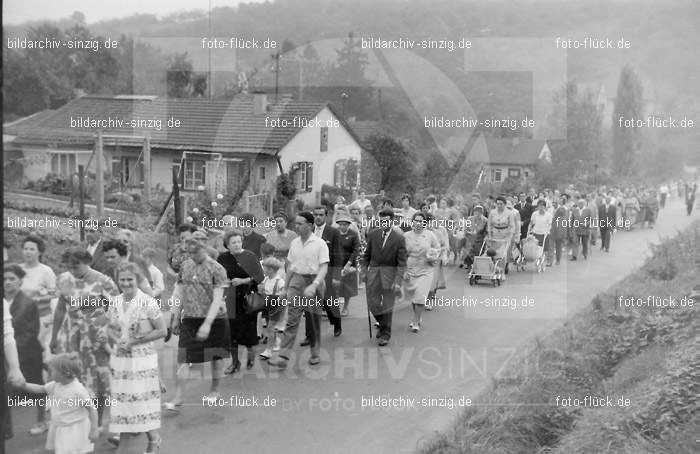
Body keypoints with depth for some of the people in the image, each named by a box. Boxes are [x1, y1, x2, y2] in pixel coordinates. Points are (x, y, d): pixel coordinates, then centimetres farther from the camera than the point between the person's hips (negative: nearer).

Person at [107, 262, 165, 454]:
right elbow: (112, 330, 16)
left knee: (143, 398, 0)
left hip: (143, 359, -4)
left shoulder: (148, 302, -11)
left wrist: (135, 341, -15)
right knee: (122, 400, 6)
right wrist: (118, 340, -7)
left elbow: (162, 331, -10)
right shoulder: (115, 303, 4)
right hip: (120, 359, 4)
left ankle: (153, 438, 22)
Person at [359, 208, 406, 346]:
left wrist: (398, 281, -15)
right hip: (373, 272, 3)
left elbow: (401, 263, -8)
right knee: (373, 303, 2)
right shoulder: (372, 235, 2)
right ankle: (382, 324, 30)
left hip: (389, 274, -3)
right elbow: (366, 255, 12)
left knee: (387, 305, 2)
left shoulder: (399, 239, -8)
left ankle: (385, 334, 19)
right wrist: (363, 271, 4)